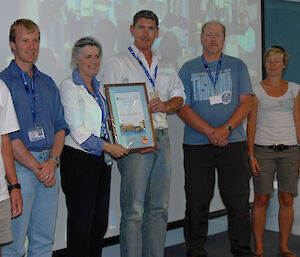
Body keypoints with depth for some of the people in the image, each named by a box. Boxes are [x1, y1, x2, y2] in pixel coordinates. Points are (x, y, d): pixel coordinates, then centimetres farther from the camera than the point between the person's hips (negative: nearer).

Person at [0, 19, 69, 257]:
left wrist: (52, 161, -5)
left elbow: (60, 126, 12)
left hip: (49, 165, 6)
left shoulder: (47, 83, 16)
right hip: (19, 167, -6)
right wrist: (36, 167, -13)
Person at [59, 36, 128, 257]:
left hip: (101, 160, 7)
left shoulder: (98, 87, 16)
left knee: (100, 222, 10)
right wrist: (108, 147, -17)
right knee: (81, 221, -1)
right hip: (79, 159, -7)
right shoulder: (69, 87, -8)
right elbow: (76, 129, -15)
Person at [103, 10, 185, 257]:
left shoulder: (166, 65, 19)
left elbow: (179, 97, 19)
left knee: (159, 208, 9)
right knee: (134, 211, -7)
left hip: (162, 137, 6)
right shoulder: (119, 63, 1)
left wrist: (165, 105, -6)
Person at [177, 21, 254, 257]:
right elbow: (182, 107, 0)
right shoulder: (188, 69, 9)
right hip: (196, 145, 0)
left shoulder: (238, 66, 11)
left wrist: (226, 129, -13)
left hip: (233, 142, 0)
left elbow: (246, 103, 3)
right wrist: (210, 132, -12)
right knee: (197, 204, 2)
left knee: (239, 202, 0)